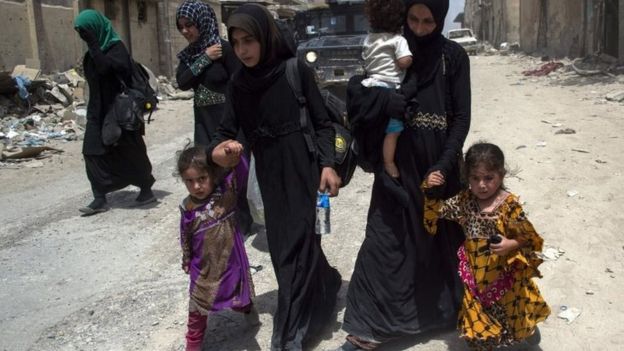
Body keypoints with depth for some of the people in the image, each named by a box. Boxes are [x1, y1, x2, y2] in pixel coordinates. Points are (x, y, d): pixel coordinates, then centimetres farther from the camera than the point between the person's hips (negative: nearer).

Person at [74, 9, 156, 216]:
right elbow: (93, 77, 16)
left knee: (128, 152, 3)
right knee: (93, 152, 1)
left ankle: (147, 190, 20)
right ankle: (100, 199, 4)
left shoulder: (116, 47, -14)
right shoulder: (96, 48, 9)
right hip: (98, 110, 8)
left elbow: (104, 68, -31)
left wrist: (92, 43, -28)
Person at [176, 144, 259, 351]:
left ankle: (247, 308, 58)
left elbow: (240, 170, -30)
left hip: (231, 260, 0)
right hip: (203, 267, 1)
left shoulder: (226, 191, -17)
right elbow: (185, 237, 2)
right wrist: (186, 262, 12)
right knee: (198, 309, 12)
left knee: (239, 298, 24)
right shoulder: (188, 208, -12)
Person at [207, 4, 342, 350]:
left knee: (297, 245, -3)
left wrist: (328, 164, -15)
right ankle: (324, 286, 40)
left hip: (303, 170, -5)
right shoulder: (237, 84, 1)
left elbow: (323, 123, -6)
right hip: (269, 176, 5)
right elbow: (227, 130, -1)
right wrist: (218, 150, -23)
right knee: (281, 244, 12)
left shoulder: (296, 70, -11)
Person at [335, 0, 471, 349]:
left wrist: (445, 165, -15)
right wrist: (389, 100, -23)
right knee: (385, 239, 2)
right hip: (397, 164, 1)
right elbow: (356, 89, -5)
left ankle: (445, 308, 37)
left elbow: (462, 117, -5)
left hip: (439, 163, 0)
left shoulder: (454, 56, -2)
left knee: (442, 236, 13)